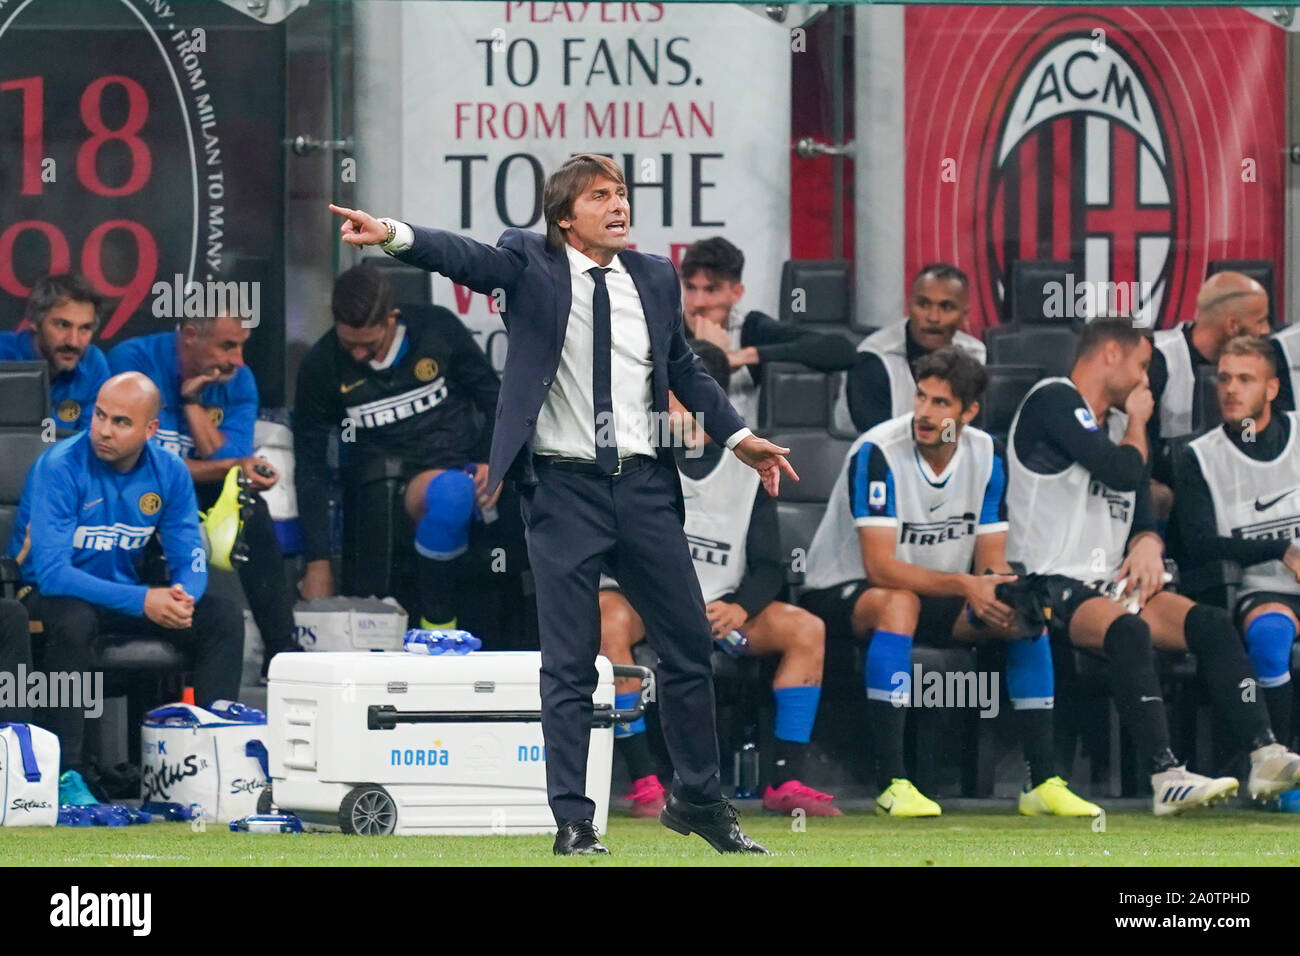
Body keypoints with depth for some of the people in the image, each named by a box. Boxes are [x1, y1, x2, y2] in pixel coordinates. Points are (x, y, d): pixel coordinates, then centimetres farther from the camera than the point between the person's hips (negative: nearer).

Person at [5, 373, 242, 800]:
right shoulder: (60, 468, -21)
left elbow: (190, 560, -2)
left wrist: (183, 596, -29)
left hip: (126, 595, 6)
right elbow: (52, 572, -28)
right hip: (48, 596, -6)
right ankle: (65, 773, -35)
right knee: (74, 621, -39)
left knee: (223, 617, -11)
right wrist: (142, 602, -37)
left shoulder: (169, 473, -4)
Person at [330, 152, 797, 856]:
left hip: (644, 485, 4)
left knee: (689, 646, 9)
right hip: (565, 487, -4)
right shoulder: (531, 264, -2)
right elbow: (468, 258, -20)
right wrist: (392, 236, -39)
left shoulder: (654, 278, 11)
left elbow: (684, 368, 23)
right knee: (569, 664, -3)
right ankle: (572, 821, 2)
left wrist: (738, 436, 20)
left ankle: (698, 799, 25)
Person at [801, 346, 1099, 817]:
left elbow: (992, 565, -2)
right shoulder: (877, 452, -22)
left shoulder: (986, 455, -4)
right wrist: (966, 586, -38)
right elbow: (880, 567, -28)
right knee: (899, 603, -38)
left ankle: (1044, 782, -11)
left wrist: (998, 591, -27)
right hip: (842, 593, -6)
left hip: (938, 598, 6)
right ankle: (891, 785, -40)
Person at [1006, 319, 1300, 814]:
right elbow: (1123, 472, -17)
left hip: (1109, 585, 8)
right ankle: (1167, 777, -44)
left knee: (1211, 623, -13)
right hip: (1050, 586, -8)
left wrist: (1147, 545, -3)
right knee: (1127, 629, -36)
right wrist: (1137, 423, 4)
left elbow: (1144, 520, 22)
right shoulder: (1054, 401, -5)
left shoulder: (1117, 422, 22)